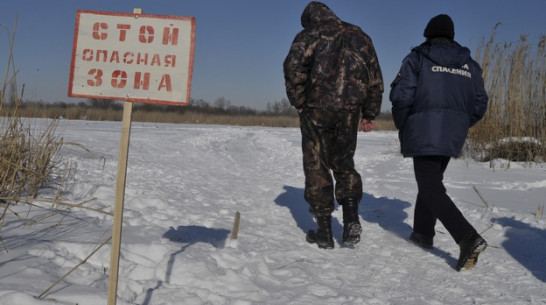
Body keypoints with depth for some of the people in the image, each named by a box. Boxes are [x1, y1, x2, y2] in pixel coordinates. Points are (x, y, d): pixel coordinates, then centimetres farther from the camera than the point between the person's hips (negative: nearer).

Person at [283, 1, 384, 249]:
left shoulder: (310, 34, 3)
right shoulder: (360, 36, 17)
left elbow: (293, 66, -15)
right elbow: (375, 78, 16)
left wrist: (299, 102, -6)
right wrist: (370, 114, 20)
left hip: (317, 110, -3)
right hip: (350, 112, 4)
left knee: (317, 167, 7)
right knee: (344, 165, 19)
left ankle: (324, 230, 9)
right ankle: (351, 218, -1)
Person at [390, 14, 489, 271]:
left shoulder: (417, 58, -2)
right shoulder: (469, 64, 11)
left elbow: (401, 96, -11)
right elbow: (479, 104, 9)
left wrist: (401, 125, 5)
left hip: (424, 133, -6)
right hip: (452, 137, 6)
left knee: (431, 188, -6)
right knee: (431, 180, 22)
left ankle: (468, 237, -21)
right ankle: (423, 232, 28)